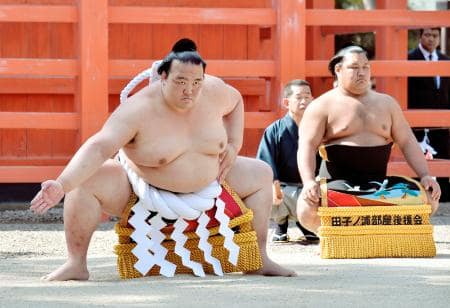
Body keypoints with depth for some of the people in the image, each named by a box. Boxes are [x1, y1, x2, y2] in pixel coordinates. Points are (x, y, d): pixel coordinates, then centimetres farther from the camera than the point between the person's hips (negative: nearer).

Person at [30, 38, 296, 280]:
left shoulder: (213, 91, -15)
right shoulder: (139, 110, -31)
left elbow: (236, 101, 12)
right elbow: (98, 148, -42)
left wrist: (235, 144, -1)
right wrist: (62, 185, -56)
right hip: (142, 187, -5)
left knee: (262, 174, 2)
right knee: (86, 181, -30)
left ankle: (259, 258, 11)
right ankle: (76, 264, -21)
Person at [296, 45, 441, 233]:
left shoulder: (387, 103, 16)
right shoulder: (322, 106, 2)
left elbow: (407, 142, 14)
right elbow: (307, 146, -9)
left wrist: (424, 175, 0)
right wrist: (309, 182, -26)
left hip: (378, 181, 4)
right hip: (337, 181, -4)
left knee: (429, 200, -14)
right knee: (308, 211, -35)